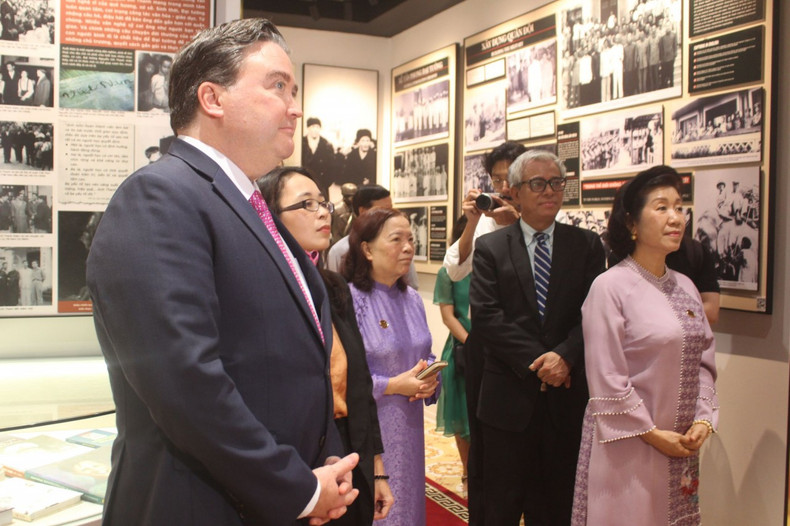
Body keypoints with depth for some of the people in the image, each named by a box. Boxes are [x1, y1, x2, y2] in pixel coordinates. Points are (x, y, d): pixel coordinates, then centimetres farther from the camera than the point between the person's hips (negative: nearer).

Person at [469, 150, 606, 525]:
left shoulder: (587, 245, 6)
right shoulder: (491, 248, 2)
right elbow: (486, 317, -8)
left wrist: (565, 356, -19)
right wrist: (537, 361, -15)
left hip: (567, 396, 2)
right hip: (509, 396, -1)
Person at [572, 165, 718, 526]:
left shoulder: (685, 287, 9)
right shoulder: (610, 287, -12)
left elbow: (703, 361, 10)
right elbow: (606, 378, -15)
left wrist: (703, 420, -3)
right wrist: (652, 434, -12)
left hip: (682, 445, 6)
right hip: (627, 444, -6)